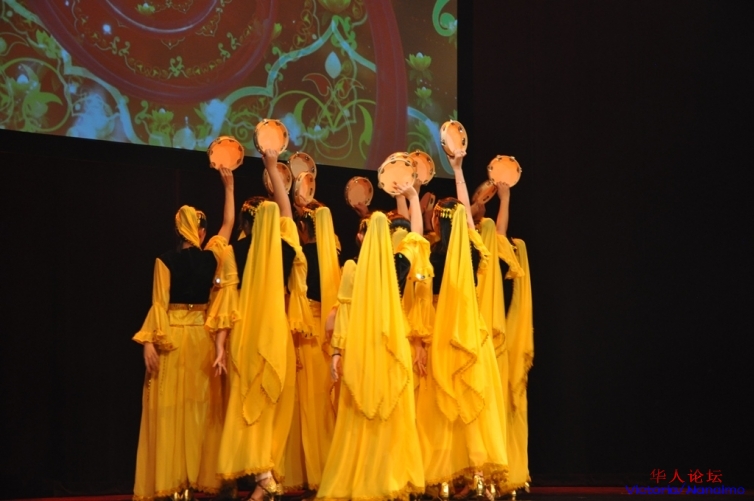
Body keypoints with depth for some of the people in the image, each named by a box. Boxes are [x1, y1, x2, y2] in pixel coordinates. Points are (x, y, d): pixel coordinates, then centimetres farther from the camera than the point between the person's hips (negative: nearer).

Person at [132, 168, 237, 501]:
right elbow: (229, 223, 15)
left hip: (172, 337, -2)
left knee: (170, 407, -2)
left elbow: (160, 304, -9)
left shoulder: (165, 261, -6)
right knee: (199, 406, 7)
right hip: (202, 335, 2)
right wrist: (228, 186, 21)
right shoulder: (212, 257, 1)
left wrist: (149, 342, -7)